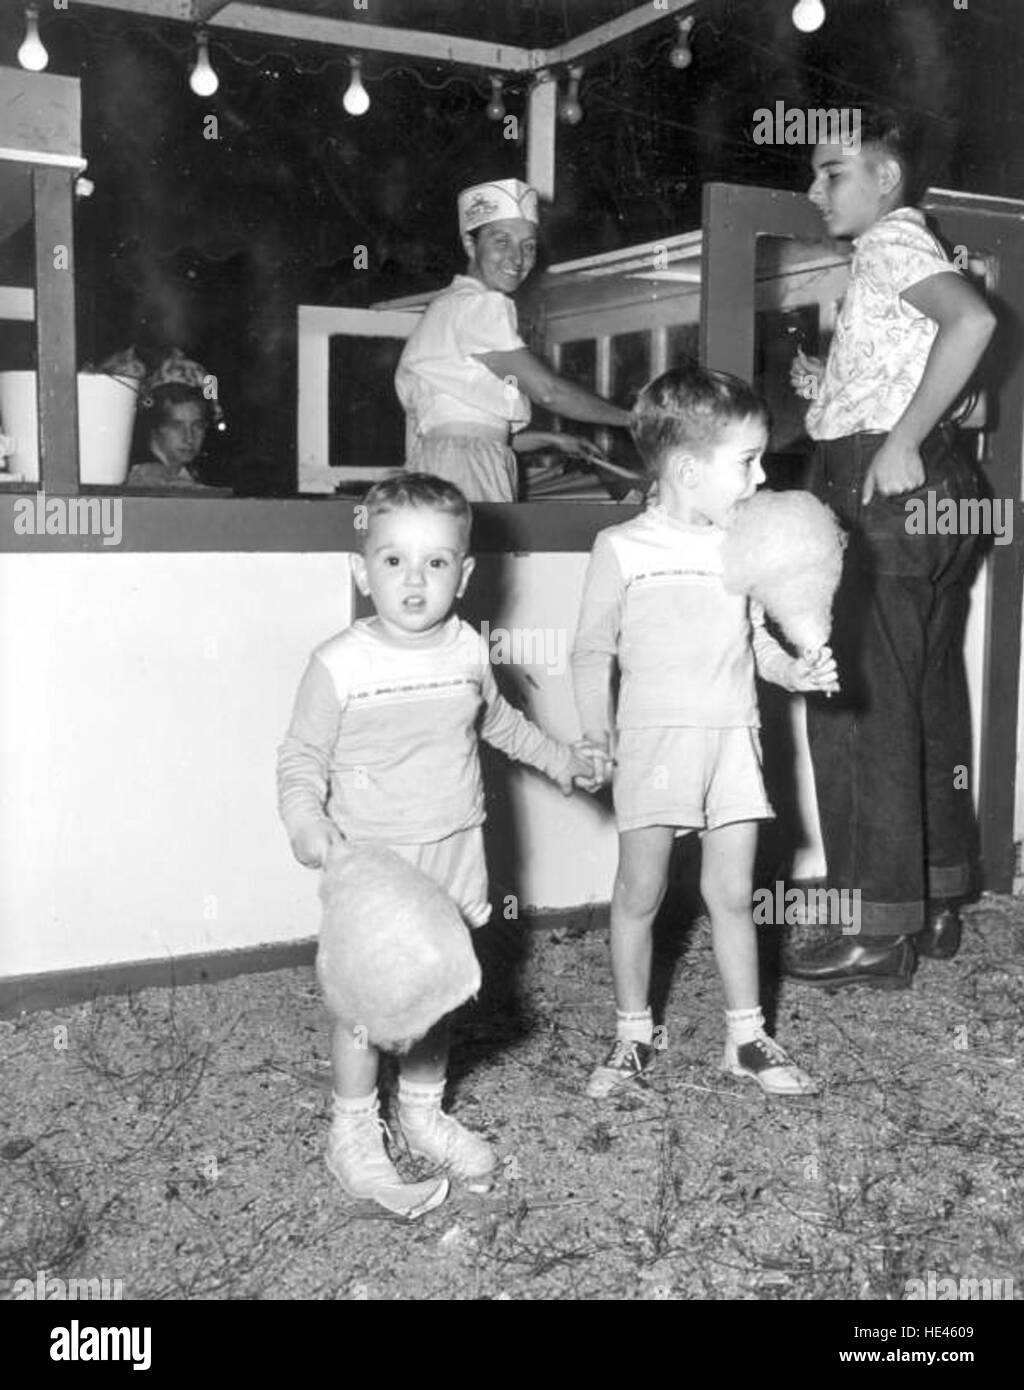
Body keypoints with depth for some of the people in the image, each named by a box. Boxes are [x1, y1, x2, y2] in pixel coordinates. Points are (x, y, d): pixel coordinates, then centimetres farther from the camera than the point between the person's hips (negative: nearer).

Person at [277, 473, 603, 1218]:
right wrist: (306, 820, -27)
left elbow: (496, 718, 20)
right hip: (372, 861, -5)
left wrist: (558, 757, 28)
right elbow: (302, 756, -9)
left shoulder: (469, 650, -1)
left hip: (454, 854, 5)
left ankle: (424, 1110, 35)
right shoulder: (340, 664, -16)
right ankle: (354, 1136, 19)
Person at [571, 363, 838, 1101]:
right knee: (640, 893, 5)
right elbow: (593, 650, -1)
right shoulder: (623, 548, -6)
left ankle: (747, 1036, 22)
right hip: (653, 739, -3)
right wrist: (596, 735, -11)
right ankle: (633, 1033, 21)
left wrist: (797, 671, -3)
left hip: (733, 737, 4)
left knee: (734, 893, 9)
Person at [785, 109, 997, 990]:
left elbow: (973, 320, -26)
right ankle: (937, 902, 20)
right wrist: (829, 388, 12)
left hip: (881, 486, -11)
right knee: (928, 701, 12)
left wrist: (900, 443, -24)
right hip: (929, 488, 11)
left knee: (860, 707, -8)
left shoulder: (892, 240, -6)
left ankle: (882, 933, -5)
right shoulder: (900, 249, 23)